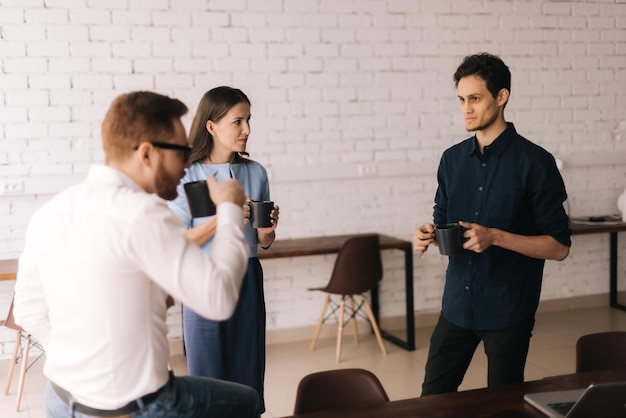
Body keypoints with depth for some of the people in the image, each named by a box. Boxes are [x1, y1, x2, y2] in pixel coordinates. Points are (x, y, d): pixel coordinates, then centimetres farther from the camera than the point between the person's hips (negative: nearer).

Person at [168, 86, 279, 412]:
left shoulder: (255, 173, 5)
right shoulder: (188, 176, -7)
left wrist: (267, 231, -10)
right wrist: (220, 219, -21)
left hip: (247, 280, 4)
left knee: (247, 376, 9)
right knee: (207, 377, 5)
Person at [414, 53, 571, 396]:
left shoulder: (534, 162, -10)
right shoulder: (452, 159, 6)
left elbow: (559, 246, -10)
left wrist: (495, 237, -22)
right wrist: (429, 235, -7)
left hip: (508, 312, -4)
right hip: (457, 305, 4)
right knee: (432, 401, 10)